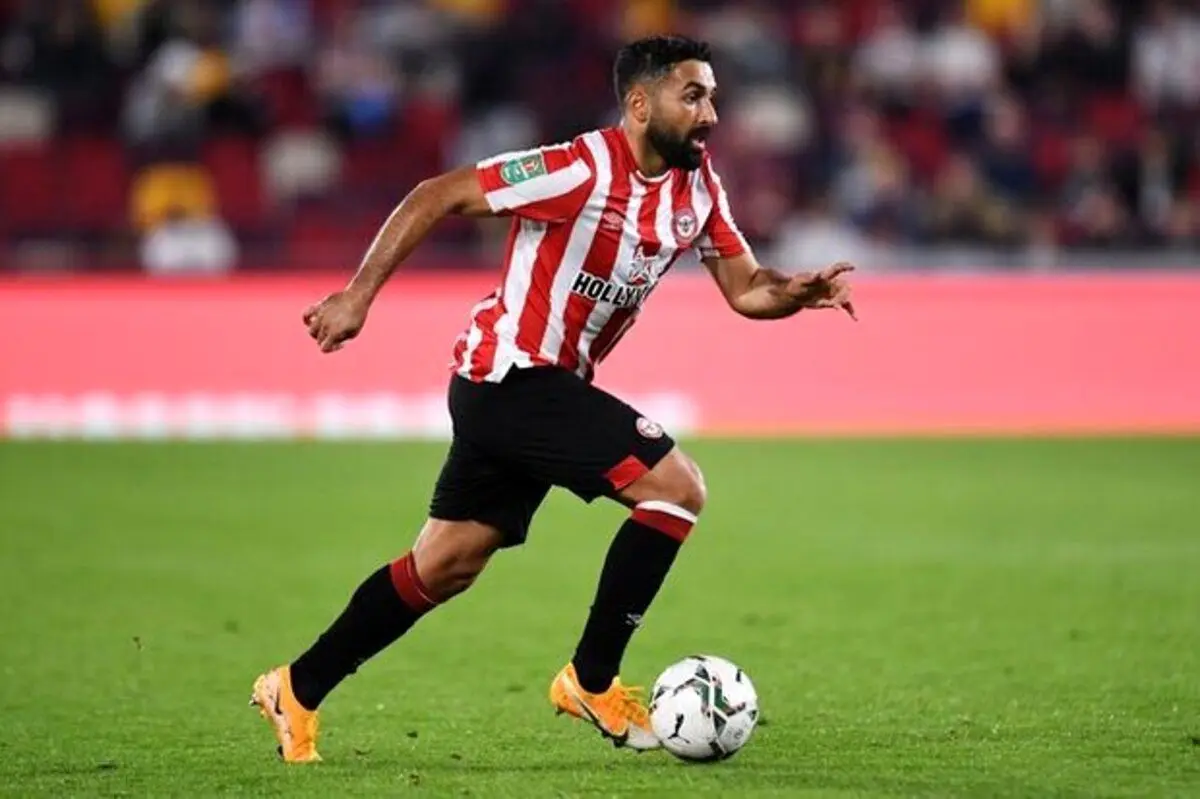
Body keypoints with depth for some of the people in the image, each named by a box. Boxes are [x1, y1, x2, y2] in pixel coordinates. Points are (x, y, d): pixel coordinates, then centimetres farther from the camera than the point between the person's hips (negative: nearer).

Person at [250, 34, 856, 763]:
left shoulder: (698, 189, 3)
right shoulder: (583, 171, -21)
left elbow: (746, 289, 8)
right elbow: (438, 196, -18)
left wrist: (799, 292, -14)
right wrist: (360, 295, -20)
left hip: (541, 387, 9)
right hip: (513, 375, -9)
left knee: (446, 565, 15)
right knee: (678, 487, -16)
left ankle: (297, 691, 25)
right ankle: (592, 681, -6)